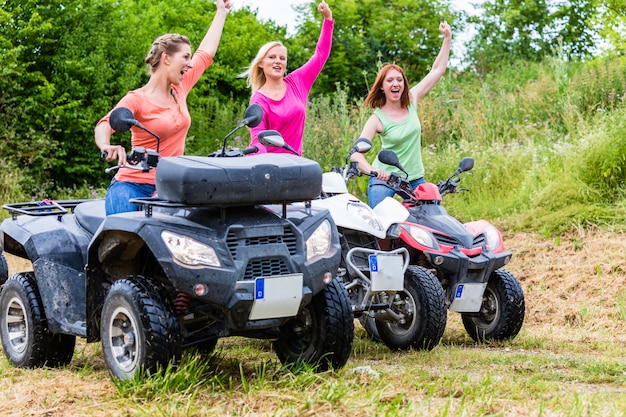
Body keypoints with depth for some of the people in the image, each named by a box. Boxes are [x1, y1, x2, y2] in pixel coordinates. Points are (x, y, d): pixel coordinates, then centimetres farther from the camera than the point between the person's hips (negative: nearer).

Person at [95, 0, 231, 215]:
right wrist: (106, 146, -46)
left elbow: (205, 54, 24)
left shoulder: (180, 91, 11)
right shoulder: (137, 99, -6)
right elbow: (105, 125, -21)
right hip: (131, 187, -5)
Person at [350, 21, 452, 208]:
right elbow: (356, 153, -19)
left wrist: (447, 39, 0)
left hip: (414, 178, 5)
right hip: (385, 177, -5)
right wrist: (372, 170, -38)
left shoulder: (411, 101, 2)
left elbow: (437, 70, 6)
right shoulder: (377, 118, -10)